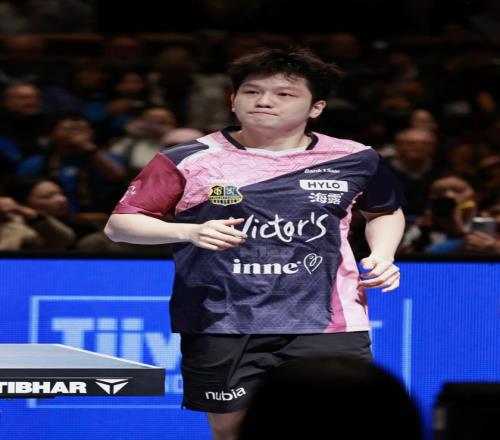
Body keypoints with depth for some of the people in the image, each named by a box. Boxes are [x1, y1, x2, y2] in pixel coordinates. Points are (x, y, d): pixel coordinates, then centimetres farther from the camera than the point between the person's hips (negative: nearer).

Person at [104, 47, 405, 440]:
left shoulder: (354, 160, 6)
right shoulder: (189, 160, 0)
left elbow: (387, 211, 27)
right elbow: (119, 224, 1)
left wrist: (381, 256, 5)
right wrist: (188, 232, -16)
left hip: (326, 327, 0)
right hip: (219, 328, 0)